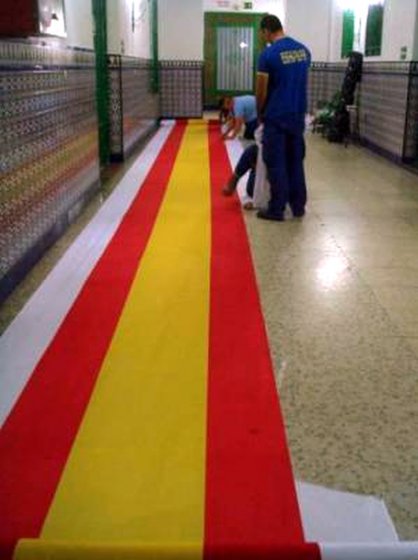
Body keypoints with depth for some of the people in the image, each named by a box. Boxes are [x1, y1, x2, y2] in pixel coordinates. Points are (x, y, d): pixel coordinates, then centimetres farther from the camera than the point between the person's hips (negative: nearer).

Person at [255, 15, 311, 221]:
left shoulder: (268, 54, -13)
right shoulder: (304, 50, 8)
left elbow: (261, 91, -9)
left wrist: (260, 113, 9)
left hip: (276, 116, -7)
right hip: (298, 115, 7)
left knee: (276, 164, 0)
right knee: (296, 161, 14)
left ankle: (276, 209, 5)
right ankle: (298, 206, 19)